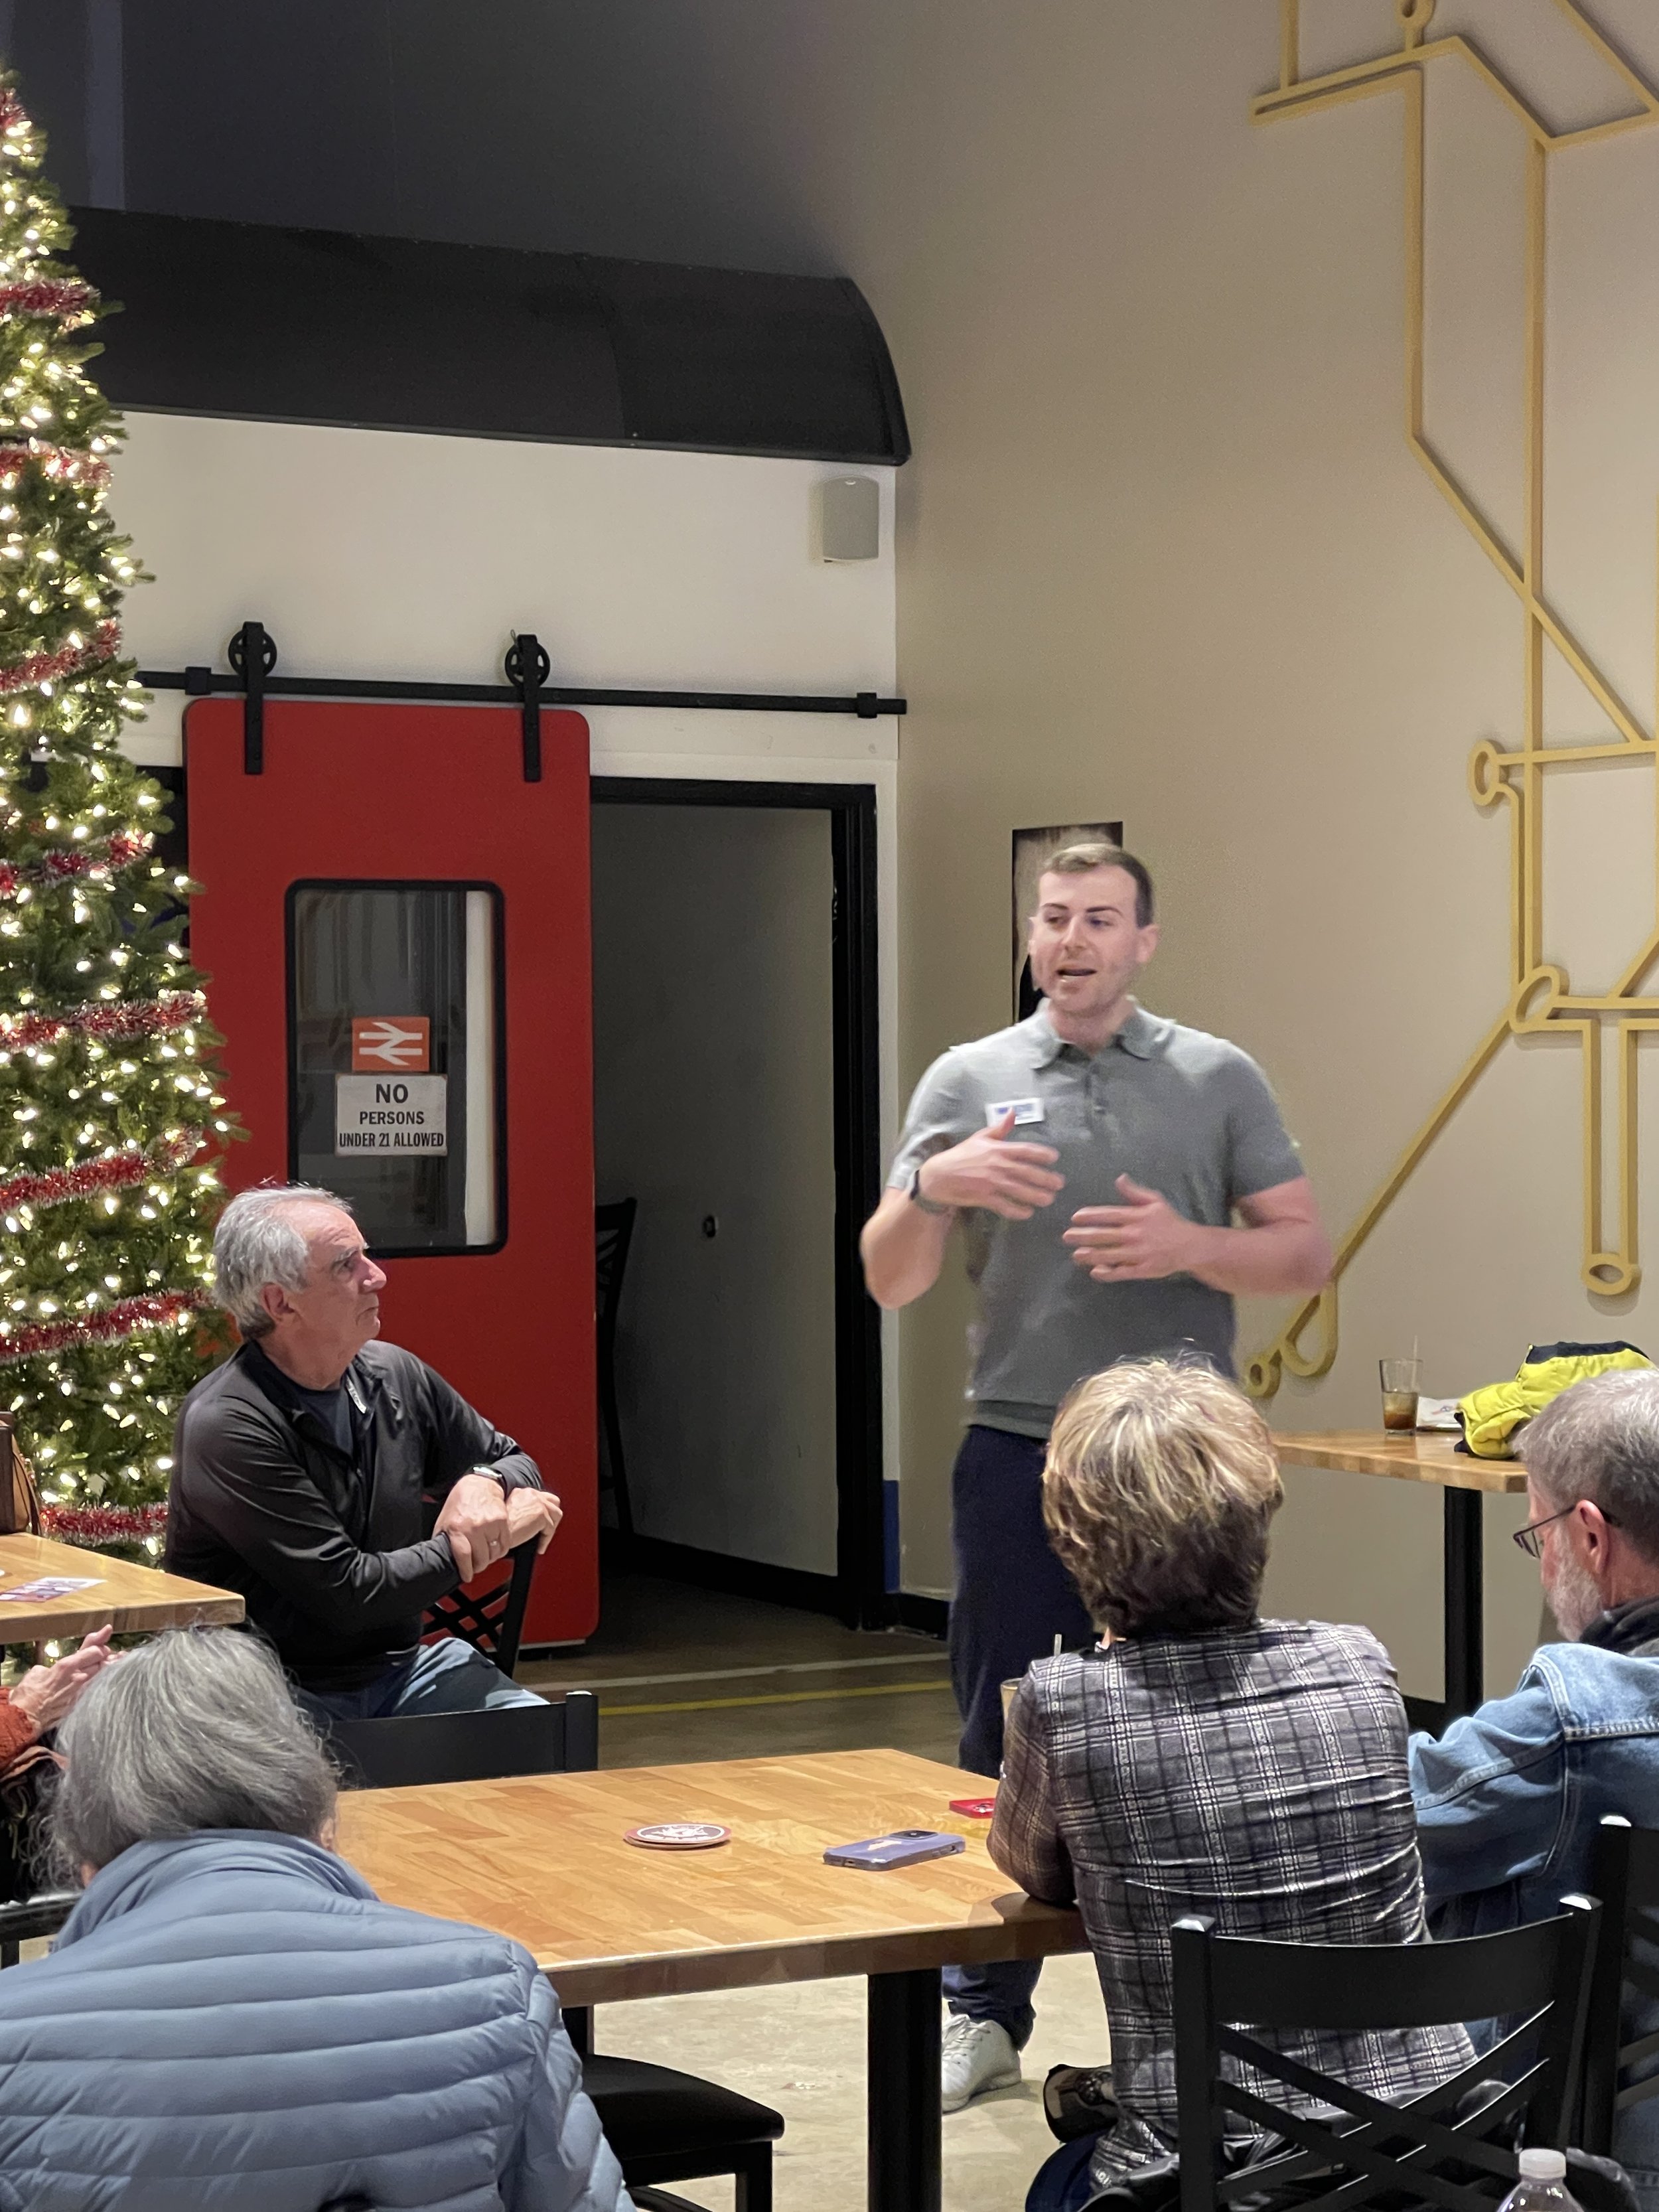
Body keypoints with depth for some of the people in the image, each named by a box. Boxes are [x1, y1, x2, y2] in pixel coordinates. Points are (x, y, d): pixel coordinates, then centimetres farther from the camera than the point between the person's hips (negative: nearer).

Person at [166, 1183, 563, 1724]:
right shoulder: (226, 1427, -16)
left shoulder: (396, 1376, 6)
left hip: (399, 1668, 7)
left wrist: (485, 1485, -3)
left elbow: (511, 1461, 22)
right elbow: (347, 1593, -18)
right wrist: (473, 1545, -8)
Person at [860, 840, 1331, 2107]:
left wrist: (1189, 1247, -14)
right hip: (1017, 1455, 1)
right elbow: (890, 1283, 4)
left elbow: (1304, 1252, 4)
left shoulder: (1219, 1079, 4)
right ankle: (985, 2014, 15)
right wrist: (930, 1187, -16)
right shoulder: (969, 1082, 6)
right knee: (1005, 1745, 5)